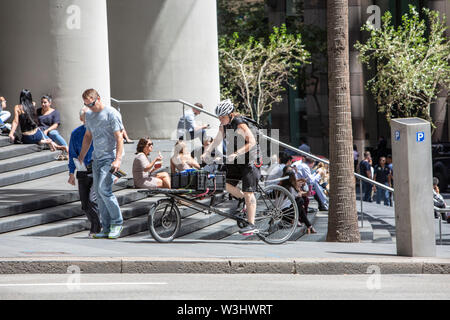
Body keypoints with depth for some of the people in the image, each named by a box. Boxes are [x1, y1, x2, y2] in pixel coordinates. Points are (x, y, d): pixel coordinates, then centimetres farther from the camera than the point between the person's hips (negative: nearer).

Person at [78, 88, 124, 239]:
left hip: (110, 157, -8)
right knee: (98, 192, 4)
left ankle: (117, 223, -7)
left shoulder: (112, 114, -10)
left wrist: (118, 160, -21)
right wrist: (81, 158, 22)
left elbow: (119, 138, -13)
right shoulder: (89, 115, 14)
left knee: (104, 189, -19)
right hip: (96, 157, 8)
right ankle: (106, 228, 8)